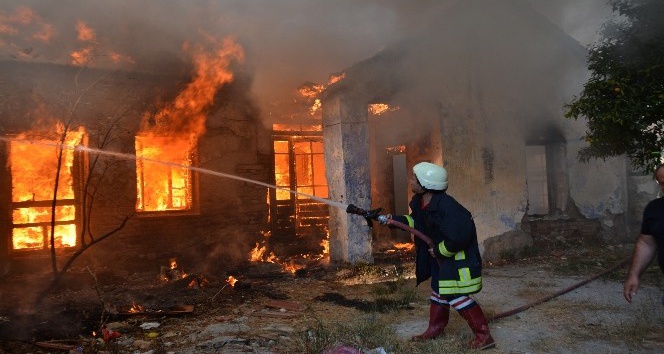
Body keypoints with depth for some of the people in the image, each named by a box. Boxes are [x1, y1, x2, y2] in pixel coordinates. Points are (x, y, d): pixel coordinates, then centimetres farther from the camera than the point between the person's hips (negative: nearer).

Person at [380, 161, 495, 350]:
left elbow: (459, 235, -34)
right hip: (440, 253, 10)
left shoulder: (445, 205, -33)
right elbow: (417, 221, 15)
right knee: (438, 290, 19)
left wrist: (439, 250, -21)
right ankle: (435, 329, 34)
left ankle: (483, 336, 3)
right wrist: (395, 220, 3)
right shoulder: (420, 202, -4)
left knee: (456, 296, -8)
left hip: (458, 256, -10)